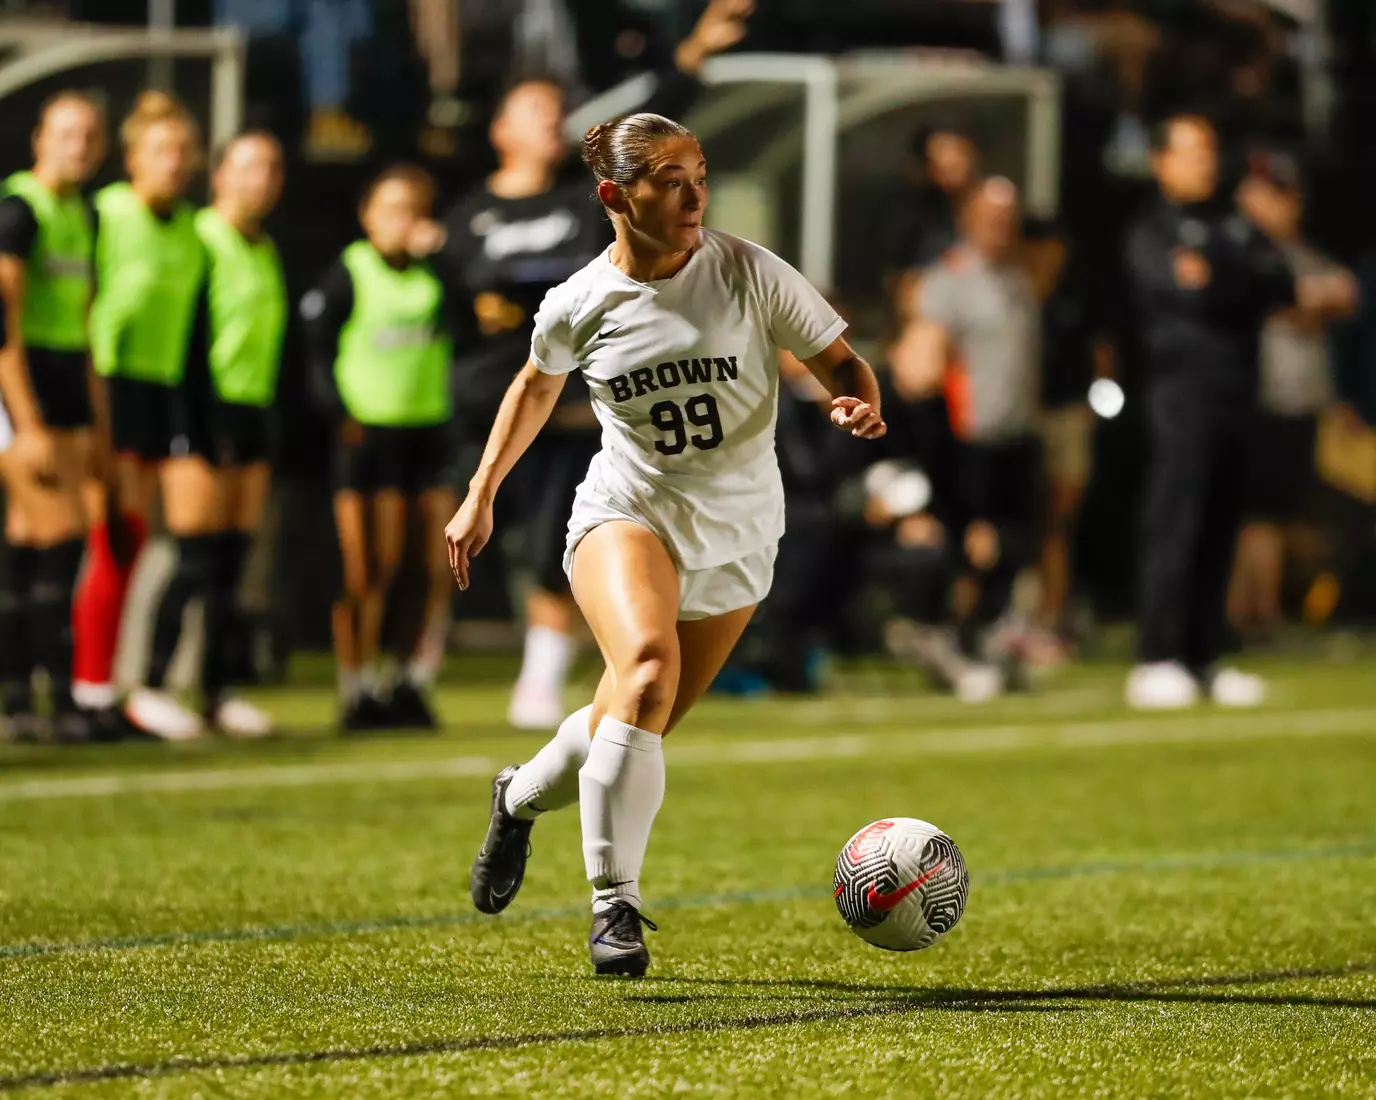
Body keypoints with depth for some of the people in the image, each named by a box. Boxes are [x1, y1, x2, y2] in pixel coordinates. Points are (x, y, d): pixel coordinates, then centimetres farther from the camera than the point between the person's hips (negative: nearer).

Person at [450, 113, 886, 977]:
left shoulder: (751, 274, -10)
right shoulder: (578, 306, -6)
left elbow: (841, 361, -3)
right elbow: (537, 387, 15)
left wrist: (861, 404, -26)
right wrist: (481, 497, 18)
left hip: (736, 534, 2)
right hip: (627, 511, -2)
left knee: (637, 726, 10)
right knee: (648, 669, -30)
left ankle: (522, 798, 45)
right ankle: (615, 902, -25)